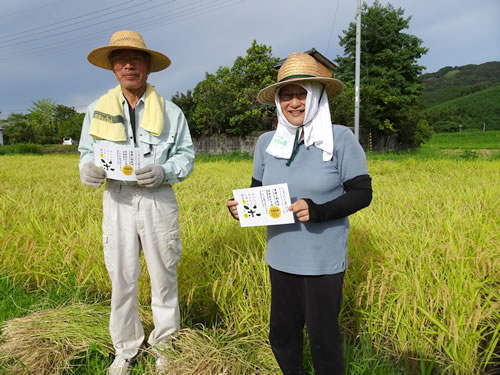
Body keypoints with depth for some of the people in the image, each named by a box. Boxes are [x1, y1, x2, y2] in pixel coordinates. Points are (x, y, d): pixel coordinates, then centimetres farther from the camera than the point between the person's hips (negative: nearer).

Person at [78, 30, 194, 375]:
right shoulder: (97, 111, 8)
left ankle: (165, 344, 31)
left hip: (159, 200, -1)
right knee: (122, 279, 7)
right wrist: (89, 170, -13)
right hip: (118, 201, 1)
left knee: (164, 275, 9)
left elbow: (186, 155, 4)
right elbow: (88, 154, 11)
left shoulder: (171, 112, 3)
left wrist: (163, 171, -17)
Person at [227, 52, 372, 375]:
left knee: (322, 335, 12)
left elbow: (362, 193, -10)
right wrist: (242, 206, -12)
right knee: (281, 333, 18)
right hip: (281, 257, 5)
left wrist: (317, 211, -24)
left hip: (322, 260, -4)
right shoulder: (267, 142, 0)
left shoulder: (341, 139, -12)